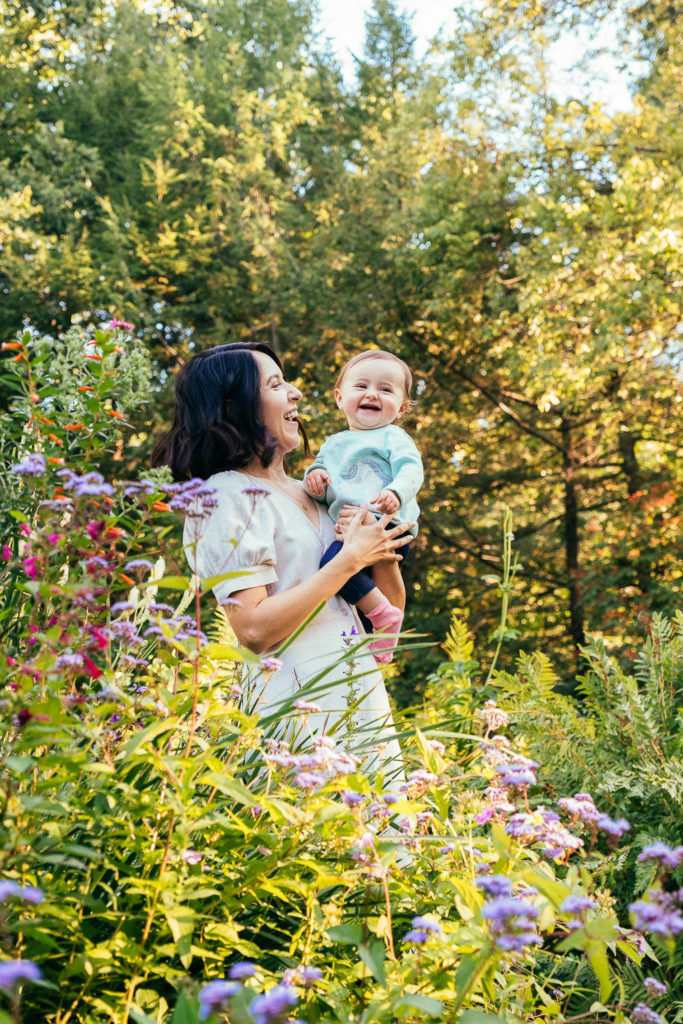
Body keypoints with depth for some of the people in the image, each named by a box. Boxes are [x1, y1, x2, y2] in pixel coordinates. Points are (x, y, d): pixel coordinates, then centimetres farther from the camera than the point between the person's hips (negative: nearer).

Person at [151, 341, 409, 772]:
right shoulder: (226, 498, -9)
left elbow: (393, 603, 17)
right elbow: (254, 629, -19)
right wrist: (350, 559, -13)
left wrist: (381, 549, -4)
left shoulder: (306, 490, 14)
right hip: (296, 704, -7)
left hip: (364, 695, 7)